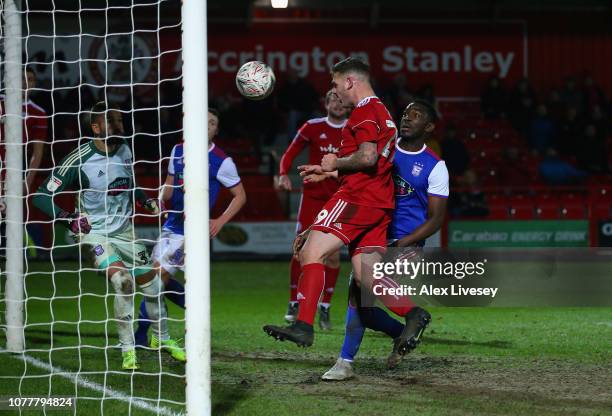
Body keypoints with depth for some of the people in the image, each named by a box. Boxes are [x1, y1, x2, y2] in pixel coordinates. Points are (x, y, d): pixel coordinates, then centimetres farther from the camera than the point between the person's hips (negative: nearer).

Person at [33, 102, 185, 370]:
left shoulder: (124, 150, -1)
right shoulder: (79, 160, -20)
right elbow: (42, 196, -17)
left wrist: (146, 201, 3)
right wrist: (68, 218, -29)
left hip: (125, 231, 6)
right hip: (95, 234, -6)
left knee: (152, 283, 8)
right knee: (123, 281, -25)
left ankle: (162, 339, 33)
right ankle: (128, 349, -13)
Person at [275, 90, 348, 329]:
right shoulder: (312, 127, 0)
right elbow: (290, 154, 3)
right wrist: (283, 174, -14)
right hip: (312, 195, -1)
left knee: (333, 254, -4)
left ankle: (325, 307, 5)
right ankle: (294, 303, 6)